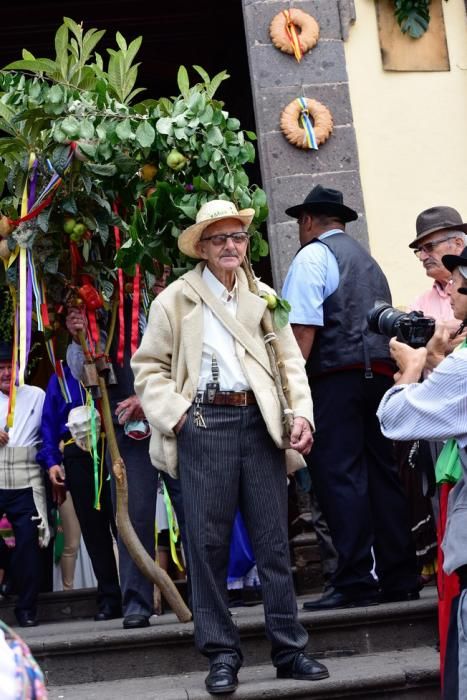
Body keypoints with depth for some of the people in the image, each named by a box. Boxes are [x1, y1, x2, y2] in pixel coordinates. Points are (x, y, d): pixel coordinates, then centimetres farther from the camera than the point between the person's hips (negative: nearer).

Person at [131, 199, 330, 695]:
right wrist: (175, 414, -7)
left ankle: (289, 650, 12)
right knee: (208, 543, 0)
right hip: (204, 423, -2)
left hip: (259, 422, 3)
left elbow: (290, 360, 12)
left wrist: (301, 413, -3)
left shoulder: (262, 297, 15)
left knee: (274, 540, 4)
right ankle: (221, 654, 10)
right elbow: (149, 367, 6)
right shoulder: (175, 299, 6)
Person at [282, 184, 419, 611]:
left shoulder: (312, 256, 0)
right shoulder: (368, 260, 25)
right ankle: (399, 579, 9)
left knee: (338, 475, -8)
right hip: (380, 374, 8)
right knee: (382, 473, 8)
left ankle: (356, 582, -12)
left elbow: (305, 327, -12)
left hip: (337, 375, -8)